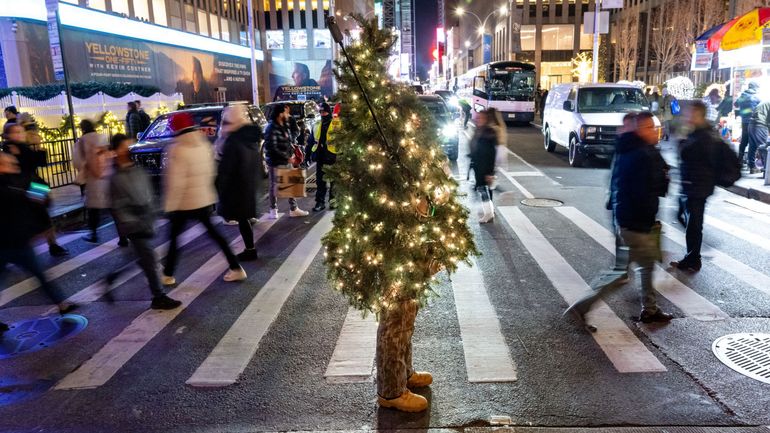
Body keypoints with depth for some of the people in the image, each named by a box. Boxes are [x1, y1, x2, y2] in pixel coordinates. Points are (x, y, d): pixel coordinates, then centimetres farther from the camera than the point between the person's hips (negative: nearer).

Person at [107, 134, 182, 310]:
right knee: (149, 260, -5)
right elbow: (119, 207, -12)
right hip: (133, 226, -7)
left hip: (146, 223, 7)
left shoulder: (138, 171, 7)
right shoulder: (116, 178, -12)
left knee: (144, 259, 16)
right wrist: (135, 224, -16)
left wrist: (151, 219, 12)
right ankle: (158, 297, 5)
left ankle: (112, 277, 34)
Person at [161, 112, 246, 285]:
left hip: (185, 202, -6)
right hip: (205, 199, 7)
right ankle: (236, 268, 12)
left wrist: (170, 206, -14)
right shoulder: (204, 144, 3)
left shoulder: (178, 149, -19)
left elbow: (176, 183, -21)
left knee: (174, 236, 9)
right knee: (212, 231, 14)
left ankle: (168, 275, 20)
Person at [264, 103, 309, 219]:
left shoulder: (285, 126, 9)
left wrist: (293, 151, 3)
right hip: (275, 163, -8)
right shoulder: (272, 129, -18)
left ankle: (293, 209, 22)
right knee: (274, 186, 5)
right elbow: (273, 148, -22)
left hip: (286, 161, 8)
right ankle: (273, 210, 19)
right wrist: (287, 157, -20)